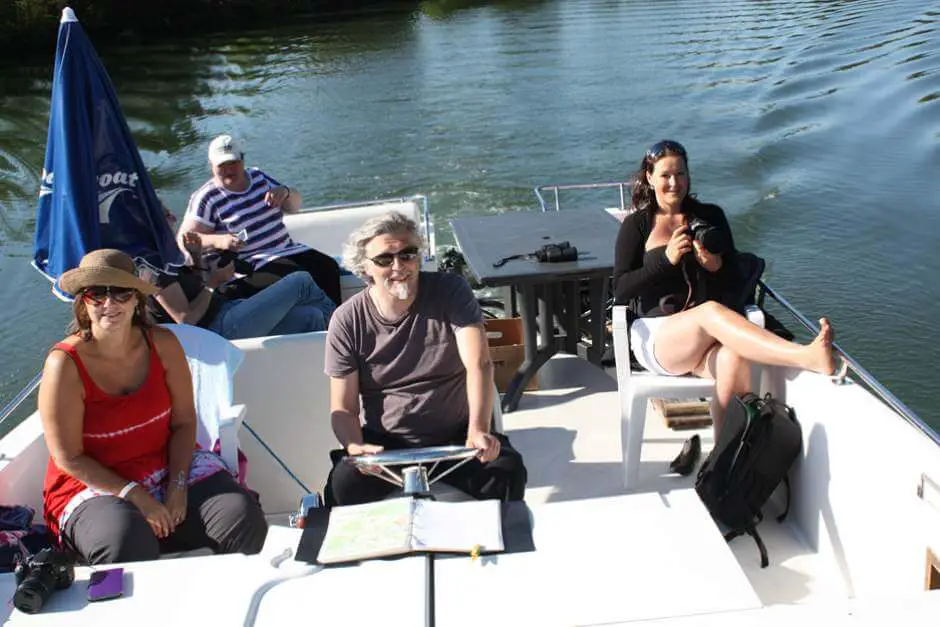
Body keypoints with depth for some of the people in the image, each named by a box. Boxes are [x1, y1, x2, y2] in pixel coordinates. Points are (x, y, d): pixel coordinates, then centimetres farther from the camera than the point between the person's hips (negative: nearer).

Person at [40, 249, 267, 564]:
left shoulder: (163, 344, -4)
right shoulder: (64, 364, -14)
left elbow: (184, 422, 0)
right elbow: (69, 458, -12)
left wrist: (178, 485, -14)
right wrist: (135, 496, -19)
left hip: (167, 467, 4)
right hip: (92, 485, -3)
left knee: (244, 519, -19)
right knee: (129, 543, -36)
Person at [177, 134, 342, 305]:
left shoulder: (258, 177, 12)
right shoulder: (206, 199, -4)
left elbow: (294, 206, 17)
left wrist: (285, 192, -8)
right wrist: (218, 240, -29)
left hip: (289, 250, 6)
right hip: (254, 264, -6)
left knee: (329, 267, -15)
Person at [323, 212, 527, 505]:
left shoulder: (451, 291, -6)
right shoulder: (347, 322, -4)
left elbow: (479, 364, -20)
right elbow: (344, 408, -2)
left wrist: (478, 429, -38)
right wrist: (355, 447, -26)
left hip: (457, 436, 0)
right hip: (385, 444, 0)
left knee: (509, 470, -28)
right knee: (343, 484, -30)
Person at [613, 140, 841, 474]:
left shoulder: (710, 217, 16)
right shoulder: (636, 225, 10)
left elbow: (732, 281, 11)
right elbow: (620, 290, -1)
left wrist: (716, 265, -12)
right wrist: (666, 259, -13)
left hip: (705, 337, 2)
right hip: (654, 335, -2)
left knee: (734, 360, -36)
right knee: (712, 311, -37)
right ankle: (808, 357, -52)